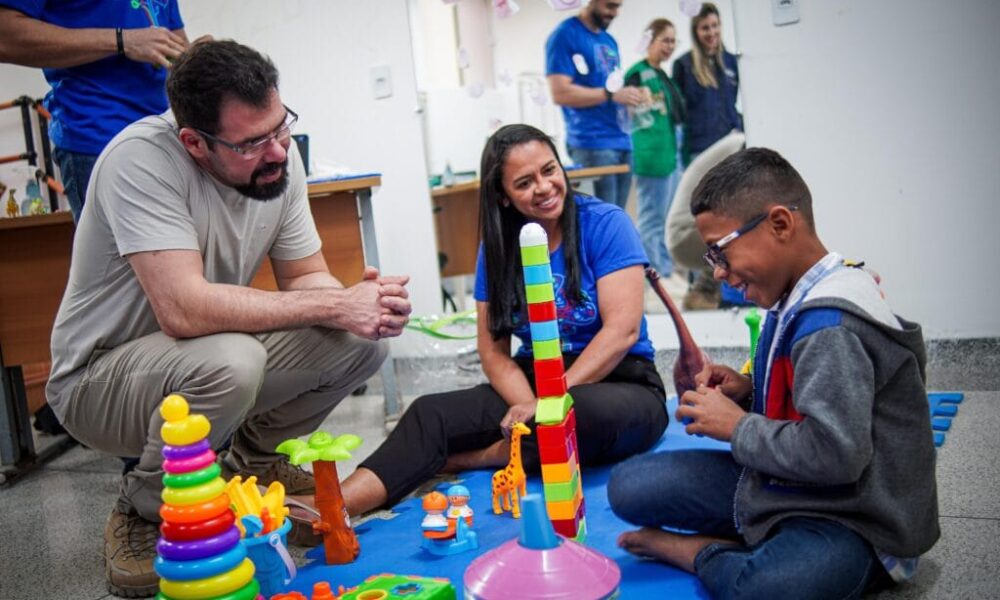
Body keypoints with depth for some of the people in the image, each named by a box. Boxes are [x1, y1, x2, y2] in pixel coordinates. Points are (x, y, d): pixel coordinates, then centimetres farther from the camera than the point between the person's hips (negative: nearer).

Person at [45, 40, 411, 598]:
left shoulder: (278, 155, -9)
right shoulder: (142, 159, -29)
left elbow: (305, 277, -2)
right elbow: (184, 310, -38)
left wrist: (361, 300, -26)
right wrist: (333, 305, -34)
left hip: (214, 359, 6)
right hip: (100, 378, -6)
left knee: (362, 342, -11)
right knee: (229, 360, -38)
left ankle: (251, 459, 14)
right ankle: (144, 511, -7)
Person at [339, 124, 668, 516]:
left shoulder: (605, 224, -8)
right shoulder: (497, 247, 5)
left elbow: (623, 329, -16)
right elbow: (493, 350, 2)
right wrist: (528, 403, -19)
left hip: (618, 381, -3)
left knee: (591, 411, -39)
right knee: (430, 413, -20)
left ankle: (471, 459, -16)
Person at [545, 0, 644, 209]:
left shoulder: (609, 41, 20)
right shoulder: (565, 35, -4)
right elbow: (560, 93, -14)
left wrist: (629, 94, 5)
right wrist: (611, 95, -17)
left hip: (622, 141, 8)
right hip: (592, 144, -8)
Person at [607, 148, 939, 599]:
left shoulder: (827, 326, -23)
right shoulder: (801, 301, 7)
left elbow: (834, 452, -31)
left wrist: (738, 426, -16)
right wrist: (749, 394, 2)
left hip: (851, 519, -9)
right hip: (785, 487, 9)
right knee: (628, 486, 1)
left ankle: (698, 552, -10)